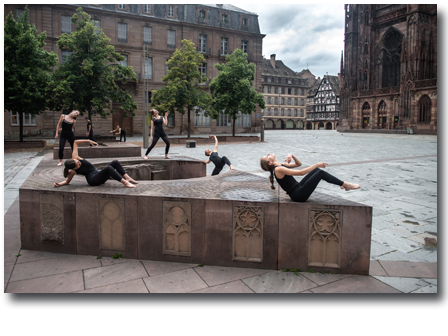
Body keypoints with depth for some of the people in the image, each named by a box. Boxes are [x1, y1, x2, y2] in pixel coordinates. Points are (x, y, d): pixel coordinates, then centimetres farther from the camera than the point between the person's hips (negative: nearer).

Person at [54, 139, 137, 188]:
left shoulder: (75, 157, 3)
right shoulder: (72, 172, -8)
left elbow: (75, 142, 9)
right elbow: (67, 181, 8)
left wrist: (89, 141, 6)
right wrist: (58, 184, -10)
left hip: (99, 175, 8)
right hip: (93, 180, -8)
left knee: (115, 162, -9)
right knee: (108, 168, -36)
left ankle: (127, 178, -16)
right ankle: (125, 182, -41)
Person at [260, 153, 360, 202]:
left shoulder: (281, 165, 10)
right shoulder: (278, 169, -20)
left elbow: (298, 164, 15)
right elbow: (301, 173, -24)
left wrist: (292, 156, -4)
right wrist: (316, 165, -18)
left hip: (298, 188, 10)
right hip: (298, 195, -10)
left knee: (317, 170, 10)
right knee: (320, 173, -11)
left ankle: (343, 184, 16)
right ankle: (345, 184, 5)